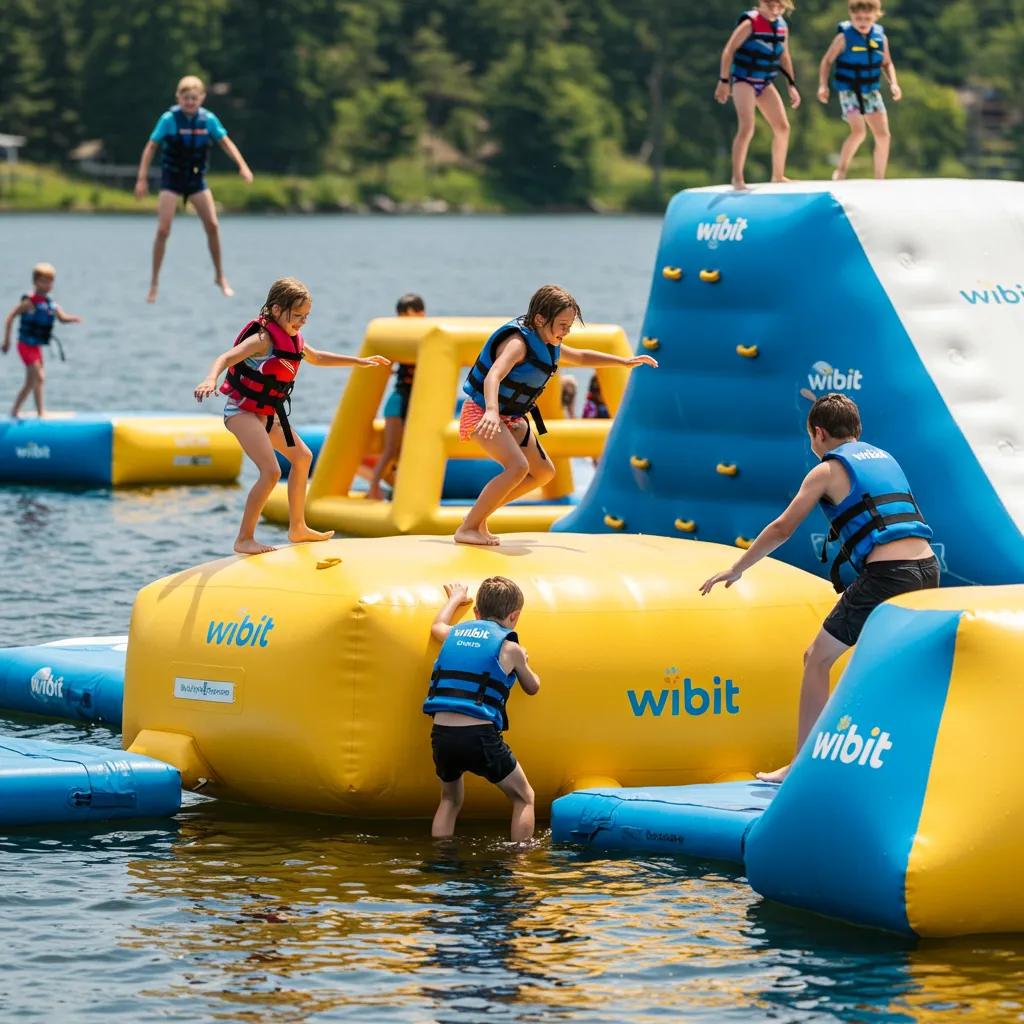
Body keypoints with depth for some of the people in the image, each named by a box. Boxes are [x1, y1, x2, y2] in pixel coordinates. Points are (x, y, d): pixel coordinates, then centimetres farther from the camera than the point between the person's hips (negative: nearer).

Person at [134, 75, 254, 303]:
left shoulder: (208, 119, -5)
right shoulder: (169, 119, -13)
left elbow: (226, 143, 4)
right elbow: (151, 147, -8)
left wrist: (242, 166, -6)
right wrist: (142, 178, -12)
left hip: (197, 179, 3)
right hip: (172, 179, -3)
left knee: (212, 226, -4)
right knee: (163, 229, -10)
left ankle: (220, 276, 13)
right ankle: (154, 282, 0)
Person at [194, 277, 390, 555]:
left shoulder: (293, 339, 7)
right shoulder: (263, 339, -21)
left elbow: (316, 358, 27)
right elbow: (226, 358, -33)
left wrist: (359, 361, 31)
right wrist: (210, 380, -54)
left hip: (267, 414, 10)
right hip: (243, 410, -10)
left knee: (301, 457, 22)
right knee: (271, 471, -22)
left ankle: (298, 528, 33)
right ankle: (244, 539, -14)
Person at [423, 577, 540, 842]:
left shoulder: (455, 634, 16)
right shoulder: (510, 648, 5)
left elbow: (437, 626, 43)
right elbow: (532, 688, 23)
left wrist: (456, 598, 59)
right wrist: (522, 662, 42)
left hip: (441, 733, 5)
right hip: (479, 736, -5)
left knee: (450, 800, 28)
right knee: (524, 798, 13)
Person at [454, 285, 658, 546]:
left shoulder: (548, 346, 5)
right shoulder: (518, 343, -26)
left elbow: (579, 357, 26)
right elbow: (493, 377, -43)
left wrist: (625, 361, 23)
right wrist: (491, 411, -61)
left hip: (512, 418, 10)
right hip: (482, 413, -10)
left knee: (544, 472, 14)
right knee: (517, 467, -29)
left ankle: (479, 517, 16)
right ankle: (467, 529, -23)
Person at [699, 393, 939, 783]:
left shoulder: (827, 470, 5)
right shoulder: (884, 458, 23)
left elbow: (781, 530, 6)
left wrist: (735, 570, 16)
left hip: (886, 575, -6)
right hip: (928, 569, 6)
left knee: (818, 660, 6)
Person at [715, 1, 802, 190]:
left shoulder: (782, 26, 5)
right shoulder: (750, 23, -16)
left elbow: (784, 57, 18)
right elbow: (729, 50, -15)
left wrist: (792, 85, 16)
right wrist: (724, 81, -19)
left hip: (765, 83, 7)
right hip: (744, 80, -7)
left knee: (782, 127, 7)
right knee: (747, 128, -18)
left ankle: (778, 176, 20)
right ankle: (737, 178, -12)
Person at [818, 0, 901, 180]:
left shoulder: (880, 37, 0)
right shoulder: (844, 37, -11)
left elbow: (887, 64, 14)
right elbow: (827, 61, -3)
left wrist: (893, 83, -1)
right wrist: (823, 85, -14)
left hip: (872, 92, 5)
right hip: (849, 91, -5)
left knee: (884, 136, 1)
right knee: (859, 132, -22)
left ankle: (879, 180, 12)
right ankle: (841, 171, -4)